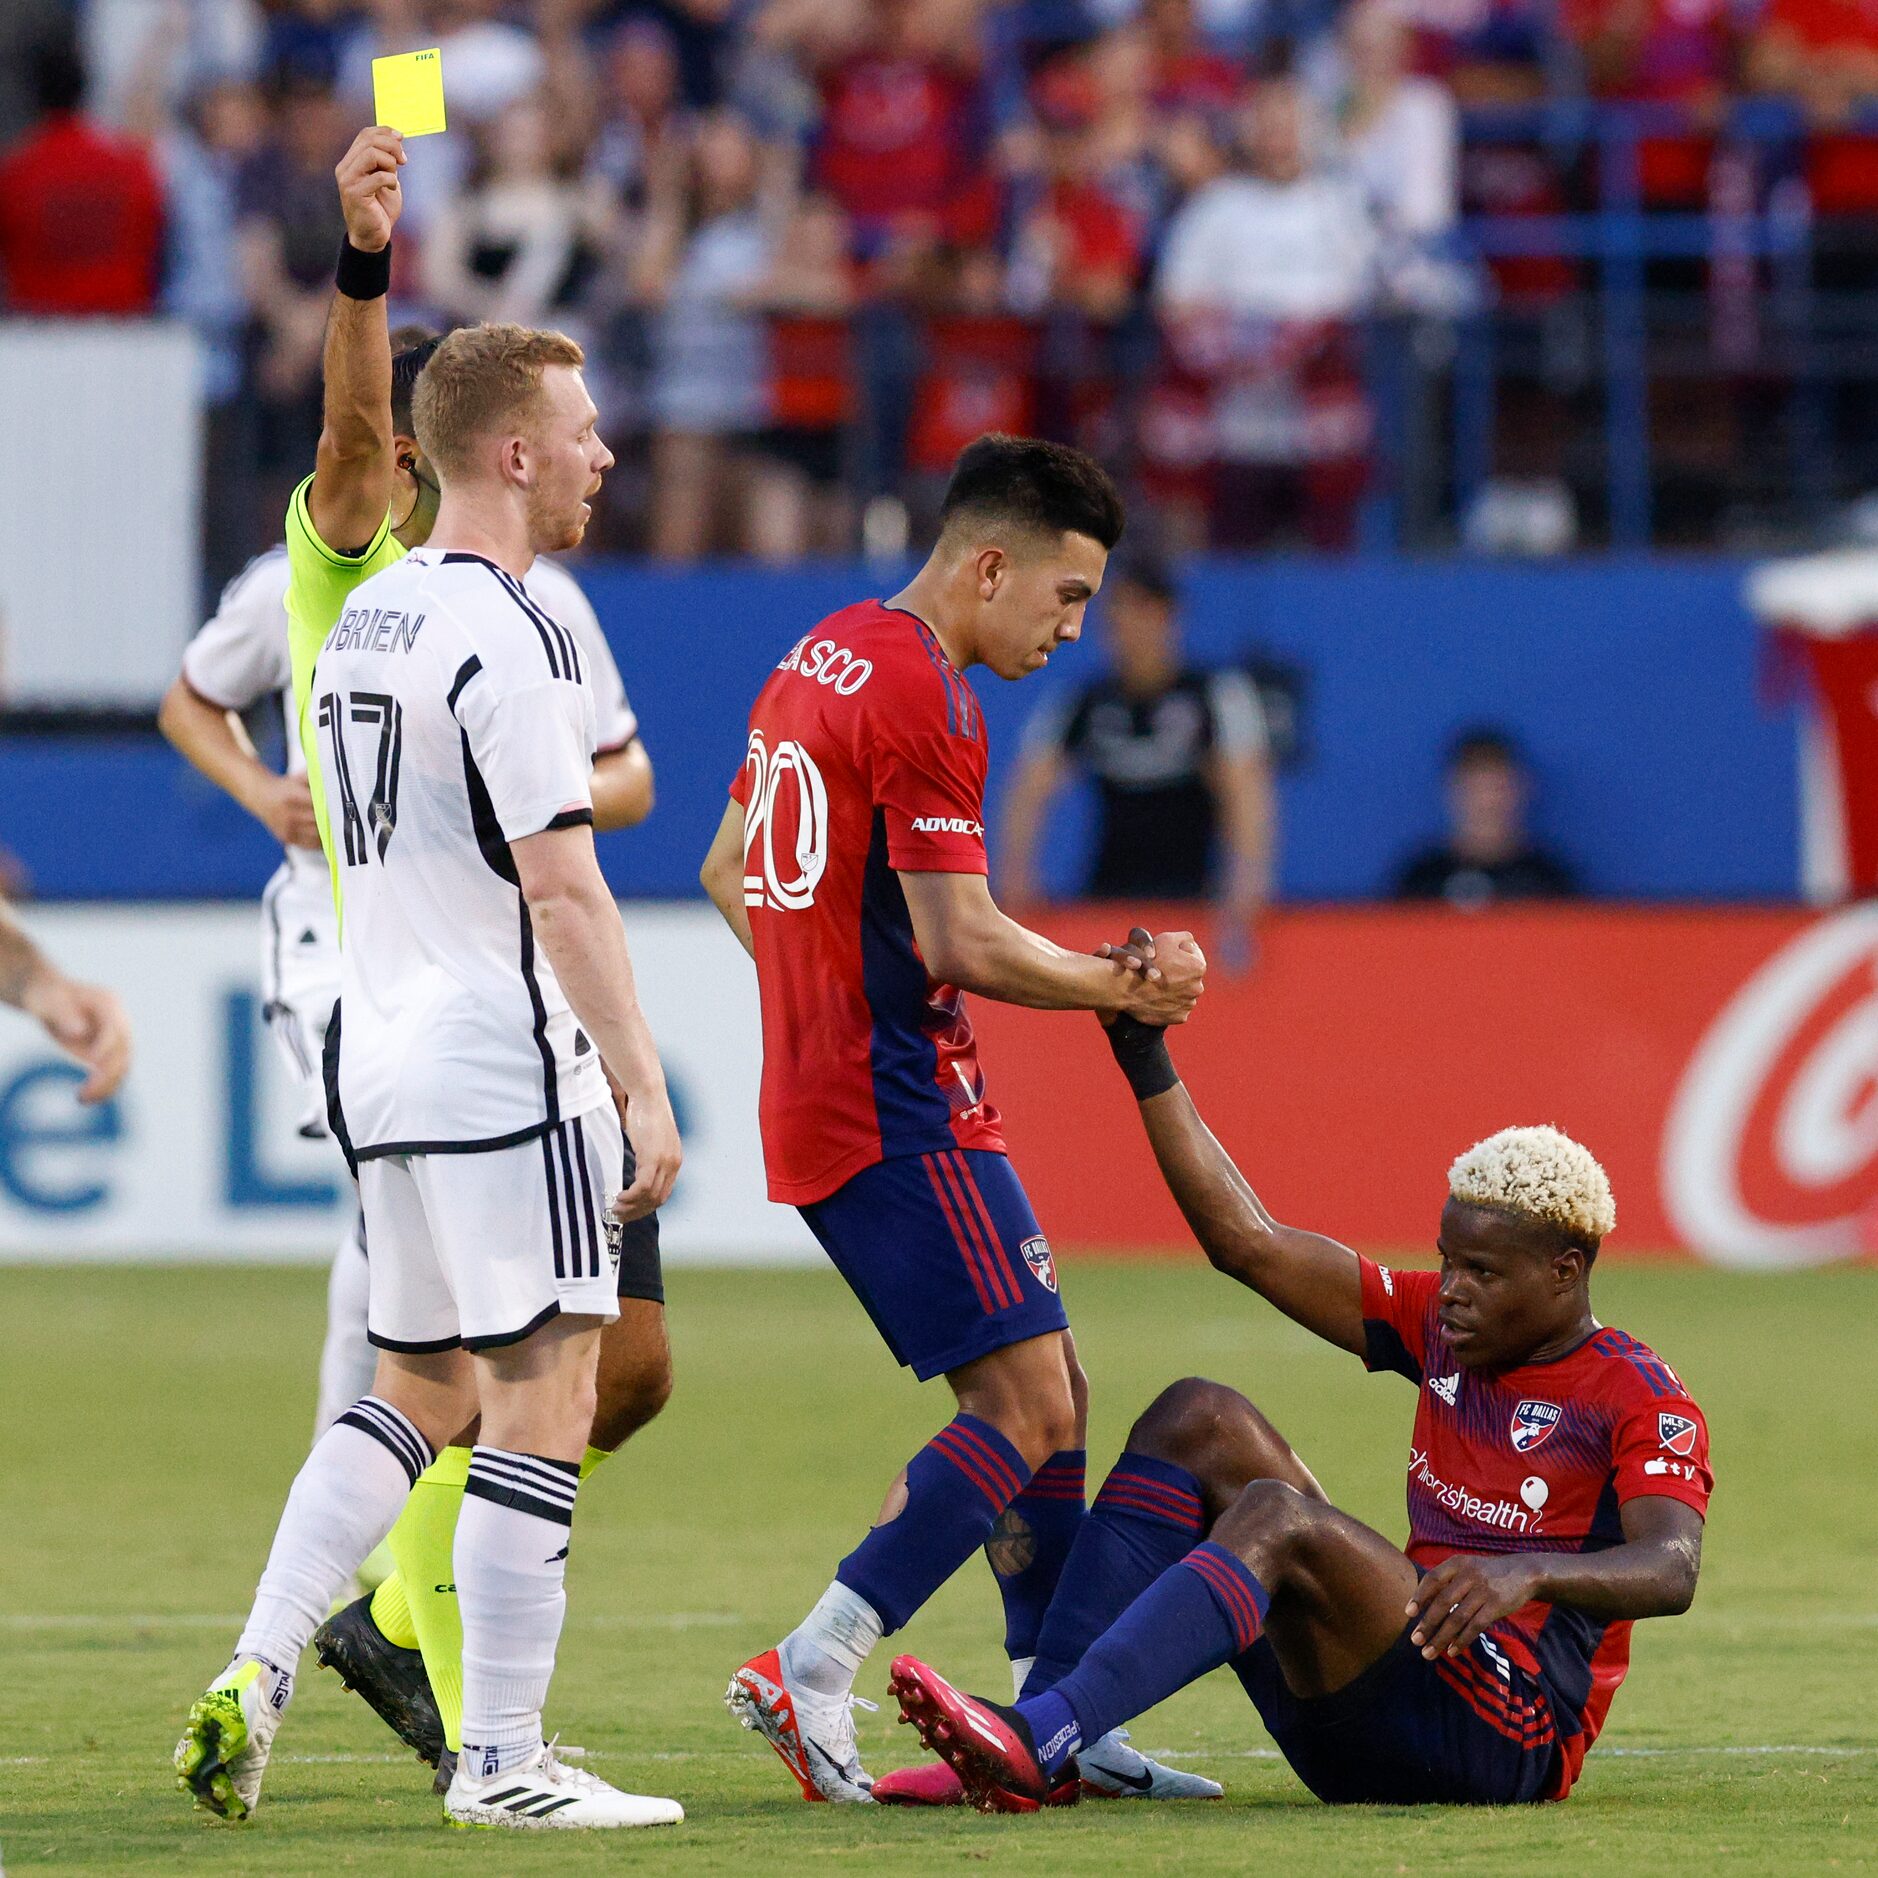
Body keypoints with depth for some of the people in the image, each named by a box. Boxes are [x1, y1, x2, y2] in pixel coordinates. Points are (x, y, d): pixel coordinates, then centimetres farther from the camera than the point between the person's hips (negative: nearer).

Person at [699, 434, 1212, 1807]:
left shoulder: (822, 658, 16)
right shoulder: (922, 698, -15)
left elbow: (729, 874, 26)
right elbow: (964, 942, -19)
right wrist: (1122, 989, -6)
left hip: (820, 1096, 10)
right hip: (903, 1113, -10)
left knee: (1047, 1387, 12)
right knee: (1029, 1407, -11)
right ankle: (808, 1678, -16)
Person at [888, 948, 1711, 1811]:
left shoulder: (1641, 1398, -4)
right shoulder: (1441, 1330, 16)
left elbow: (1672, 1571, -22)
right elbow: (1251, 1243, 14)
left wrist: (1529, 1573, -41)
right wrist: (1146, 1061, 10)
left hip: (1501, 1736, -8)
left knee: (1277, 1514, -30)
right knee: (1200, 1419, -2)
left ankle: (1041, 1740, -49)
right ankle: (1038, 1743, -18)